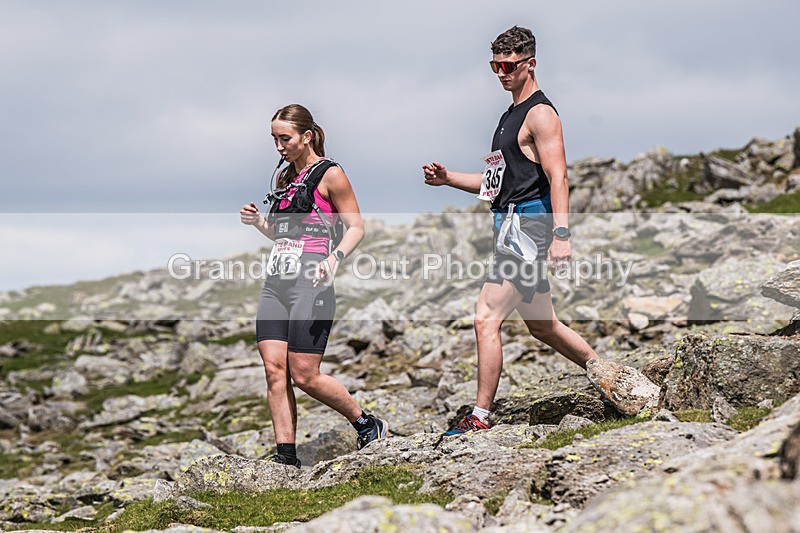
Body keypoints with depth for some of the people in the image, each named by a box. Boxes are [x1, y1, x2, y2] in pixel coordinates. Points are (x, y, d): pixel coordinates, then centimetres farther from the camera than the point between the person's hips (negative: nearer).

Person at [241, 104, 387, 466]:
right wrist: (258, 222, 8)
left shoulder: (329, 175, -3)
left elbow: (356, 227, -6)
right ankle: (285, 454, 3)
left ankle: (367, 425, 11)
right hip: (276, 280, 7)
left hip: (309, 281, -7)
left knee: (304, 376, -8)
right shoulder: (286, 177, 19)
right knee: (274, 370, -2)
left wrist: (335, 258, -23)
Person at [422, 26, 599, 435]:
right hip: (512, 226, 10)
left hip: (525, 228, -10)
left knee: (485, 319, -14)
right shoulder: (511, 115, 21)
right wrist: (448, 178, 14)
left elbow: (557, 177, -18)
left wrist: (561, 234, -28)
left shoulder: (540, 113, -9)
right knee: (541, 325, 17)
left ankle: (480, 417, -11)